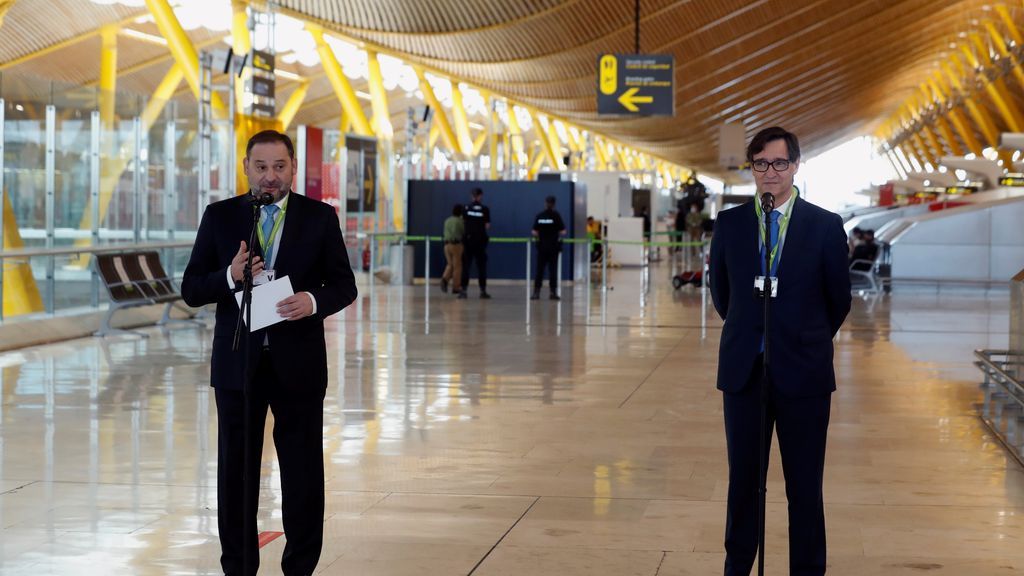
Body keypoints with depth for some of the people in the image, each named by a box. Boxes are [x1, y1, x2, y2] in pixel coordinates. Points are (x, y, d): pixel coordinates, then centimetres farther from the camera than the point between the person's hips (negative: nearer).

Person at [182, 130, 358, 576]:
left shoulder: (320, 217, 2)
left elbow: (344, 285, 2)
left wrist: (313, 300, -19)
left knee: (303, 472, 4)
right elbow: (191, 290, 1)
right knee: (236, 471, 7)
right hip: (237, 364, 1)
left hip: (298, 363, -1)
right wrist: (230, 277, -19)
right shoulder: (220, 217, 3)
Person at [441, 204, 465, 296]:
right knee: (457, 266, 3)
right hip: (457, 244, -5)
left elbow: (445, 233, 14)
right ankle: (456, 287, 4)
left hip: (447, 244, 5)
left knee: (450, 264, 15)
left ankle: (445, 279, -11)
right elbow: (464, 233, -6)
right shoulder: (460, 221, -9)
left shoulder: (447, 220, 10)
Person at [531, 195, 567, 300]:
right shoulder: (556, 215, -6)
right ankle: (553, 292, 2)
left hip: (542, 246, 2)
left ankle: (536, 292, 2)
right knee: (553, 269, 3)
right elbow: (563, 232, -9)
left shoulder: (539, 216, -1)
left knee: (539, 269, 6)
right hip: (554, 246, -2)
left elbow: (534, 232, -4)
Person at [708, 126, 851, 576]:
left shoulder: (825, 226, -3)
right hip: (743, 370, 2)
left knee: (805, 485, 4)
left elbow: (839, 300, 7)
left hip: (803, 371, -2)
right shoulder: (729, 224, 4)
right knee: (743, 479, 10)